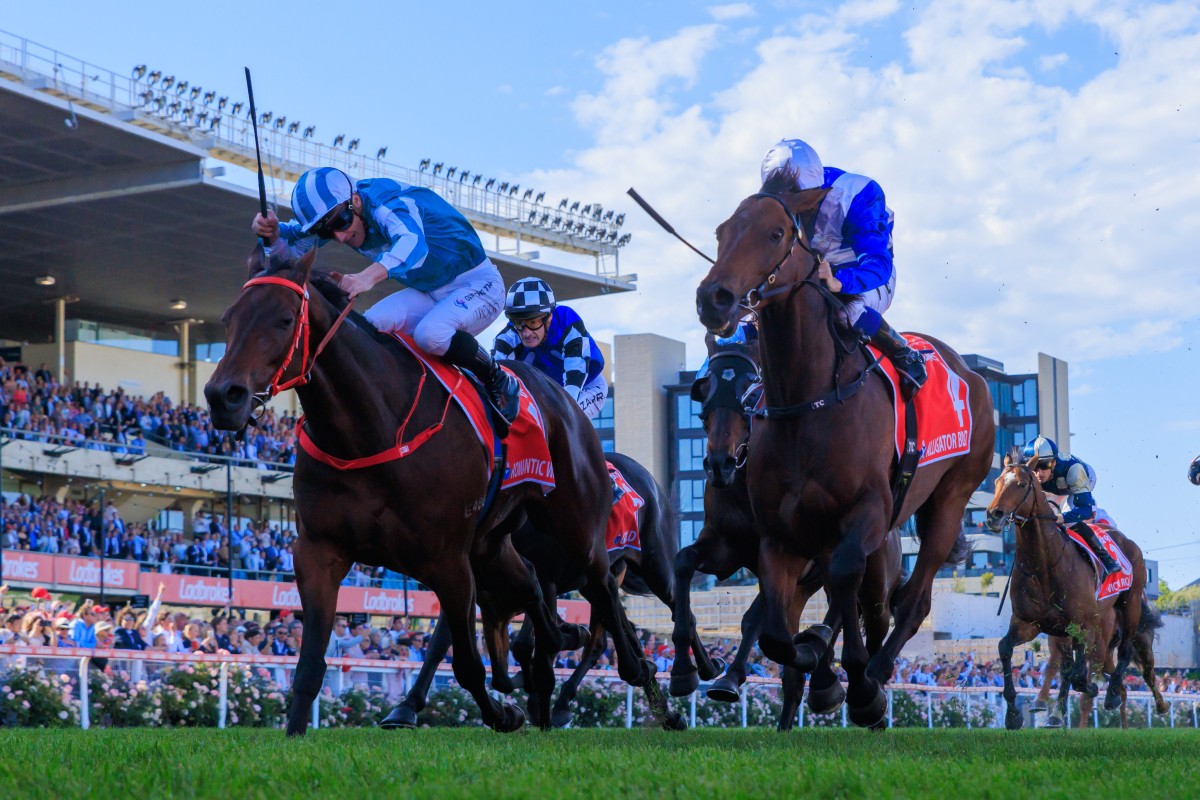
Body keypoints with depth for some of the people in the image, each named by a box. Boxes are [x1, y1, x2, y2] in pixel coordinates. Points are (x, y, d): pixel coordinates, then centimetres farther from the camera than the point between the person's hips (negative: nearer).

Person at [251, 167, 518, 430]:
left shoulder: (388, 204, -31)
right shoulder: (333, 212, -6)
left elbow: (412, 242, -52)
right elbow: (292, 249, -5)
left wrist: (369, 275, -70)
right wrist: (272, 233, -29)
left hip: (479, 284, -8)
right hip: (429, 293, 8)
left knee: (430, 334, -34)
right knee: (370, 327, -13)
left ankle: (498, 382, -9)